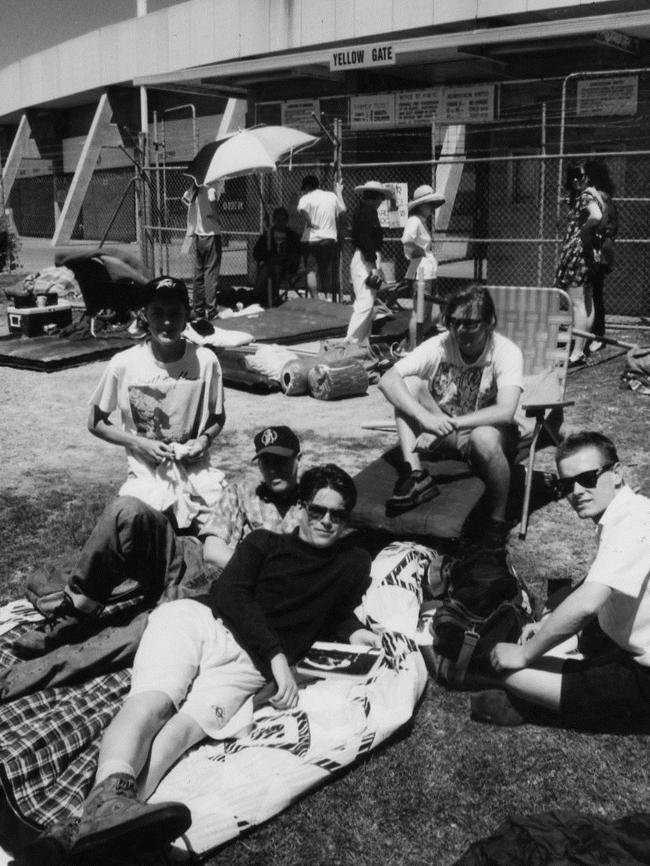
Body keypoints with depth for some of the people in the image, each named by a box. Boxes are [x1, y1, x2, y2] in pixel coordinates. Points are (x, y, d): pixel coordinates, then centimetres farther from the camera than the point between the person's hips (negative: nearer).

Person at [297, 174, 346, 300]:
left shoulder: (306, 198, -5)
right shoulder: (332, 196, 9)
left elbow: (302, 209, -27)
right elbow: (342, 209, 24)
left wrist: (309, 222, -15)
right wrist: (339, 193, 34)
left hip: (312, 239, -4)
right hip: (330, 238, 4)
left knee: (311, 270, -4)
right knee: (329, 271, 13)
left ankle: (315, 299, -13)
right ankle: (330, 297, 12)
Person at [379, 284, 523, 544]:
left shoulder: (507, 352, -19)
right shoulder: (439, 346, -13)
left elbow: (505, 412, -33)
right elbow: (387, 380, -23)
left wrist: (449, 424, -38)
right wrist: (426, 418, -37)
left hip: (486, 431, -3)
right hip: (444, 435, 3)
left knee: (484, 437, -40)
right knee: (409, 384, -18)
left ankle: (497, 521, -17)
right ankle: (415, 474, -25)